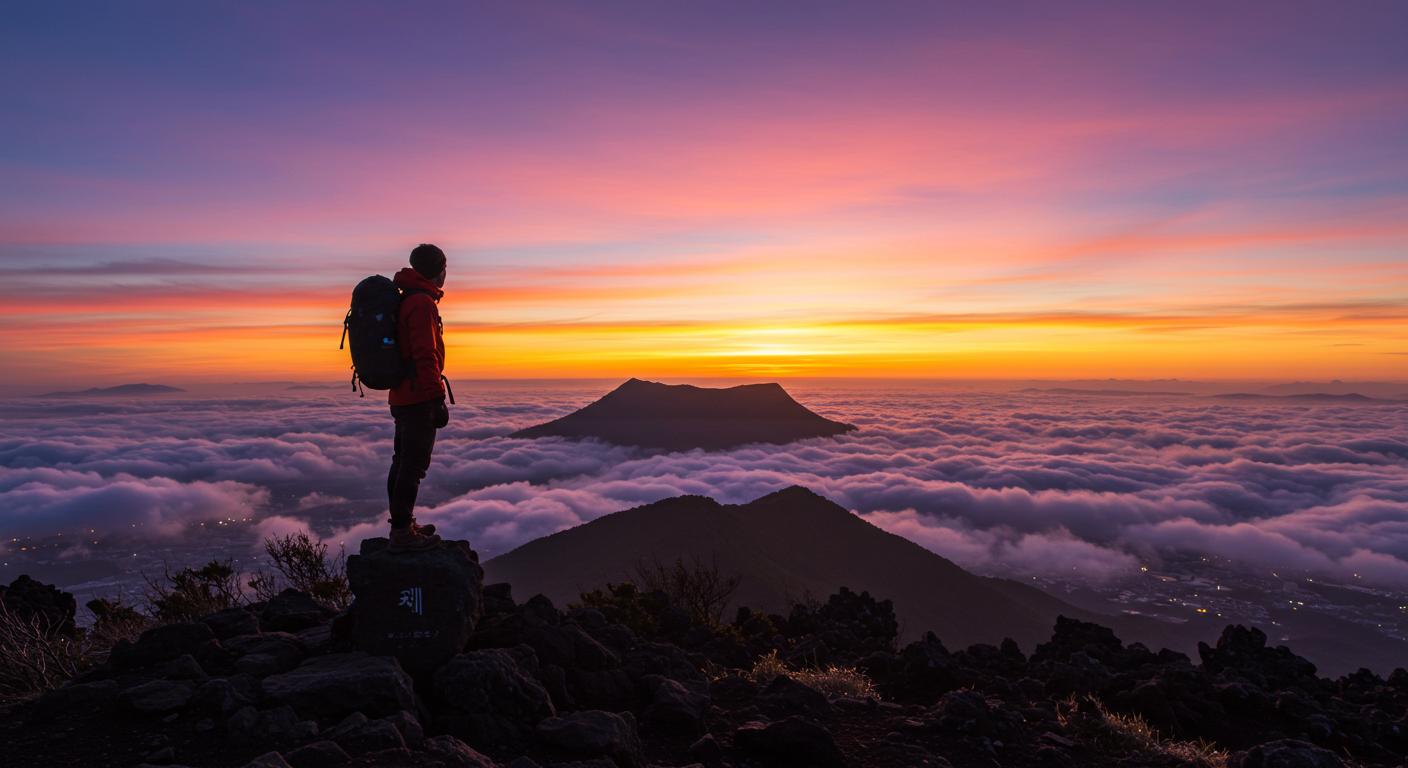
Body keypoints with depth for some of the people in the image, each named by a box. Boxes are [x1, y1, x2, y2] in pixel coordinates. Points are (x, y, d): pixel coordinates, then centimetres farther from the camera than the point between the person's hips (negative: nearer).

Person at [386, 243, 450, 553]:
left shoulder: (404, 300, 17)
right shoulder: (422, 303, -15)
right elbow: (424, 355, -23)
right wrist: (438, 398, -22)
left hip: (401, 397, 10)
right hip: (418, 399, -10)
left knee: (403, 463, 15)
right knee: (414, 465, -6)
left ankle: (402, 524, 25)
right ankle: (402, 534, -2)